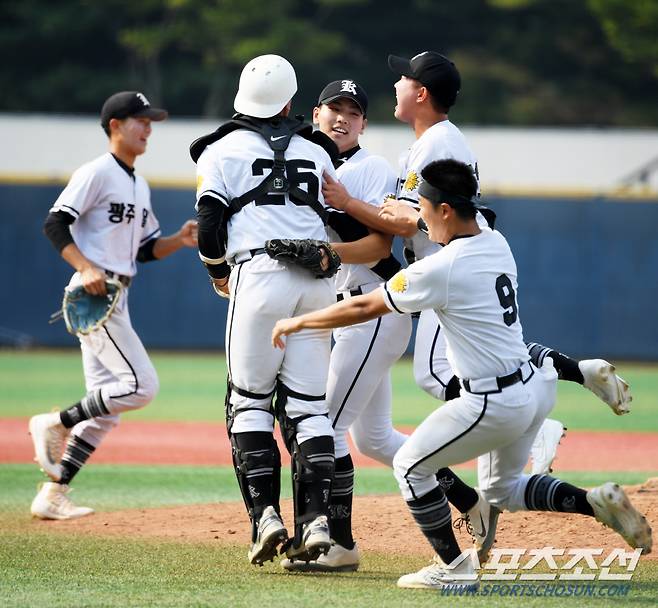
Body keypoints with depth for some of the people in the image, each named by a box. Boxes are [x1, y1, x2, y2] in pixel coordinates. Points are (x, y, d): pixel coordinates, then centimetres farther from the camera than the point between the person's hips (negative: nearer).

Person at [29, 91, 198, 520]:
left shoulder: (139, 185, 19)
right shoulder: (97, 173, -8)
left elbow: (145, 249, 22)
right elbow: (55, 225, -15)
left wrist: (180, 240, 3)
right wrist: (87, 268, -27)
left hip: (116, 298, 9)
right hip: (93, 293, -9)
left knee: (106, 405, 7)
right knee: (141, 385, -17)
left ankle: (53, 496, 8)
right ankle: (57, 424, -4)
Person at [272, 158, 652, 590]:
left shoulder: (438, 271, -19)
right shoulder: (497, 242, 5)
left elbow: (364, 308, -9)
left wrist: (298, 323, 5)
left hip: (495, 404, -9)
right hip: (536, 389, 9)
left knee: (411, 466, 8)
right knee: (500, 489, 26)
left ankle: (452, 568, 8)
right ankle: (597, 502, 10)